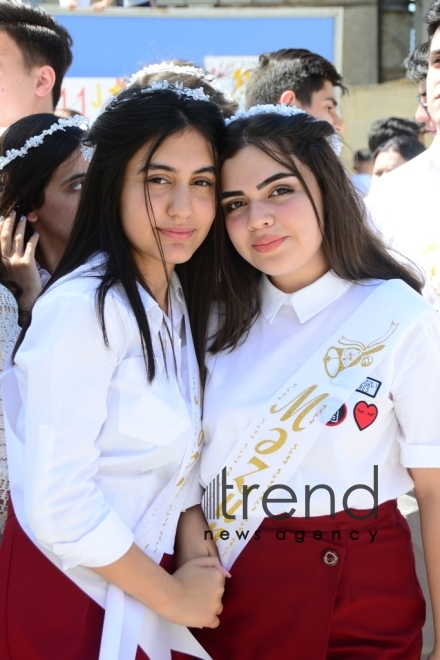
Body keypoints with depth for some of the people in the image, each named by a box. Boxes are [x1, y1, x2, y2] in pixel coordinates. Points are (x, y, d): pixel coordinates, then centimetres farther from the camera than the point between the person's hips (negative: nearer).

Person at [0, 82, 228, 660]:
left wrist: (195, 548, -5)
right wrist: (174, 596, -13)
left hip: (136, 581, 8)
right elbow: (57, 506, -25)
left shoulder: (176, 299, 3)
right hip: (70, 597, -7)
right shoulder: (84, 308, -22)